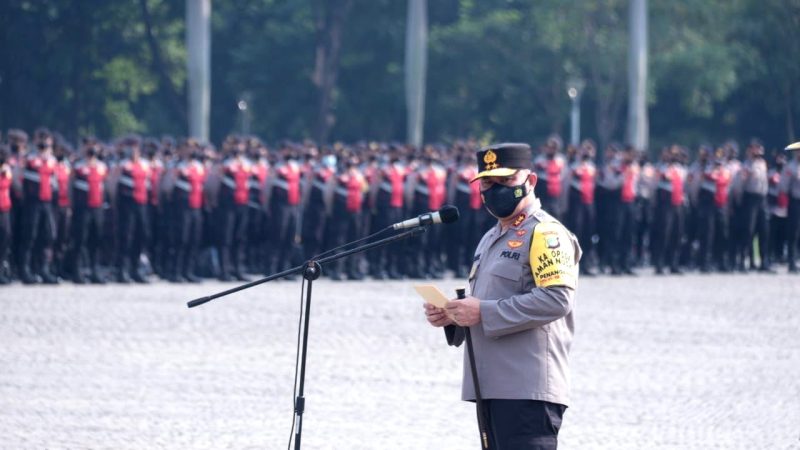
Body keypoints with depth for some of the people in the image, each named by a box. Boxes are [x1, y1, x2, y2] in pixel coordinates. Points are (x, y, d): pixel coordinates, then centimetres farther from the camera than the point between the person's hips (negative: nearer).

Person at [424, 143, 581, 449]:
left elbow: (557, 298, -21)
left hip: (529, 389, -10)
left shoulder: (546, 234, -8)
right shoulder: (491, 239, 23)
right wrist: (451, 316, 8)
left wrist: (484, 312, -21)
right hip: (493, 387, 10)